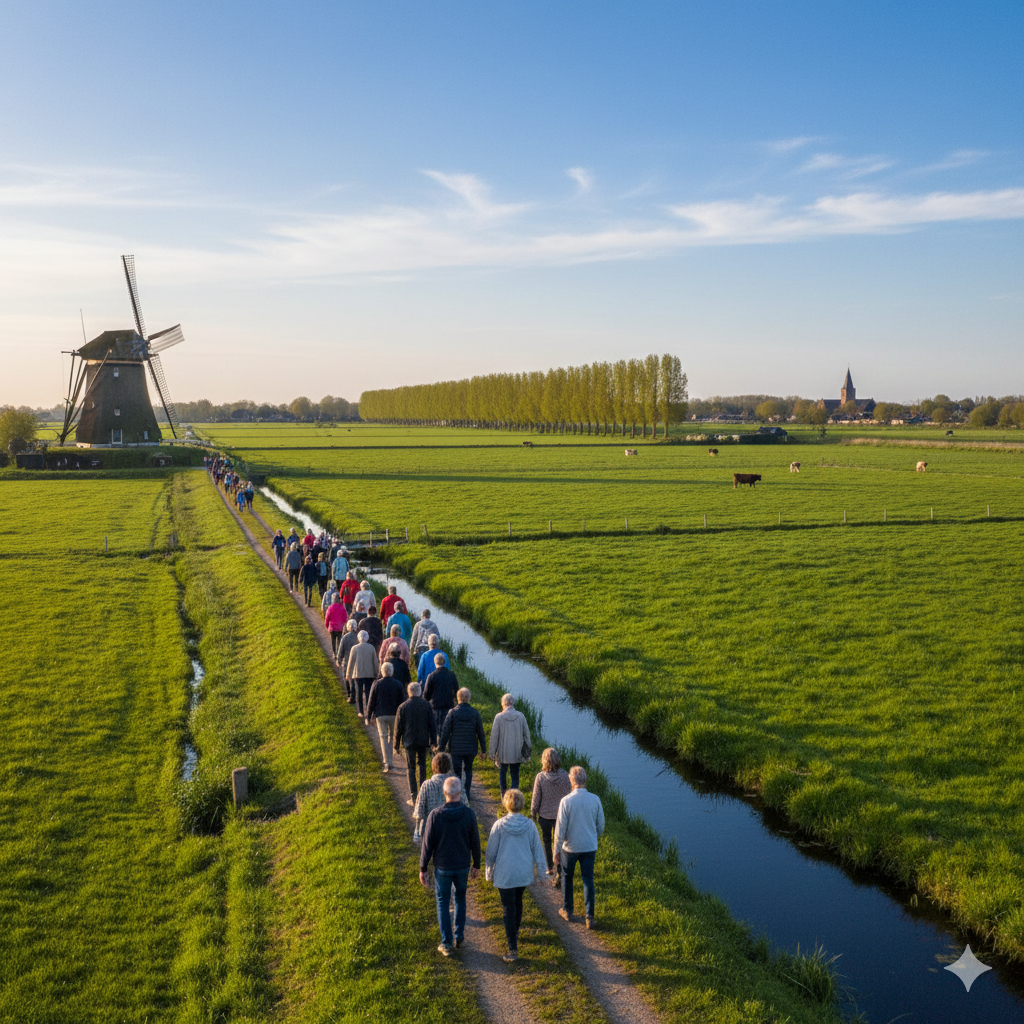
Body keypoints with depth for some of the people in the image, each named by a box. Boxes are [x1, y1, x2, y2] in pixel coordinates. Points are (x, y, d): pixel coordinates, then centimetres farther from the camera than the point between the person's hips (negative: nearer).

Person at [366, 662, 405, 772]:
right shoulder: (398, 685, 0)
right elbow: (402, 702, 3)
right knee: (392, 736, 18)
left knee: (384, 737, 0)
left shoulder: (377, 684, -4)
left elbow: (371, 702, -1)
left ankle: (387, 762, -8)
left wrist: (369, 716, 6)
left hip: (380, 715, -1)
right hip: (394, 714, 1)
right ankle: (387, 758, 22)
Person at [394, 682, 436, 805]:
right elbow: (431, 724, 0)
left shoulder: (403, 707, -8)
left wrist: (396, 745, 6)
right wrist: (433, 741, 8)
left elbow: (398, 728, -3)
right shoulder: (426, 705, -4)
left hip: (409, 742, -1)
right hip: (423, 741, 2)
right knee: (422, 766, 17)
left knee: (411, 769, 5)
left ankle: (413, 797, 4)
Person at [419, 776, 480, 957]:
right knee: (460, 898, 24)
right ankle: (459, 936, 29)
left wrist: (423, 869, 1)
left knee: (443, 902, 14)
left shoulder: (435, 815, -18)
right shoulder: (469, 814, -14)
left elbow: (427, 844, -10)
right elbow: (475, 841, -4)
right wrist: (476, 865, 11)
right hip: (463, 866, 2)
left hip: (442, 867, -2)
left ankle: (447, 943, 18)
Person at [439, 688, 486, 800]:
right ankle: (466, 794, 20)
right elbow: (480, 733, -1)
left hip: (455, 749, -2)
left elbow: (445, 732, -9)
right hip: (471, 748, 2)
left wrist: (441, 748, -1)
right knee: (468, 770, 19)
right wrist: (483, 749, 8)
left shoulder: (452, 713, -11)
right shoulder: (475, 713, -6)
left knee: (456, 772, 7)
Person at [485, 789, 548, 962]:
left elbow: (491, 852, -5)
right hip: (525, 874, 3)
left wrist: (489, 873, 9)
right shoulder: (529, 825, -8)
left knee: (508, 910, 2)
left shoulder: (499, 825, -13)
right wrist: (541, 871, 11)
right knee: (518, 902, 27)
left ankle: (513, 950, -2)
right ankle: (515, 933, 44)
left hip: (504, 875, -3)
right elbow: (537, 850, -1)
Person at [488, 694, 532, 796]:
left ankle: (504, 795, 28)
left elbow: (494, 736, -7)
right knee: (515, 774, 11)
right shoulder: (521, 716, -7)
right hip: (517, 753, 1)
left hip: (503, 753, -1)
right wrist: (528, 751, 13)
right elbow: (526, 734, 1)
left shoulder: (499, 717, -12)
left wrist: (492, 753, 2)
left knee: (503, 773, 20)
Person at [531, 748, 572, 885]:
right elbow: (570, 795, -4)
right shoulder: (565, 776, -15)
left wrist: (533, 813, 6)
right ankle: (558, 873, -3)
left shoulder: (540, 777, -19)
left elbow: (536, 798, -10)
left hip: (545, 814, 0)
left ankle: (550, 867, 37)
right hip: (561, 814, 1)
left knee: (547, 842, 21)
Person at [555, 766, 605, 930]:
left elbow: (560, 828, -13)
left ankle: (567, 911, 32)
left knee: (567, 878, 19)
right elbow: (601, 825, 1)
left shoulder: (566, 801, -19)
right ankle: (590, 917, 11)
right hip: (590, 847, 2)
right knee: (588, 880, 11)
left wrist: (557, 849, -1)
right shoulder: (595, 799, -11)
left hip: (570, 847, -2)